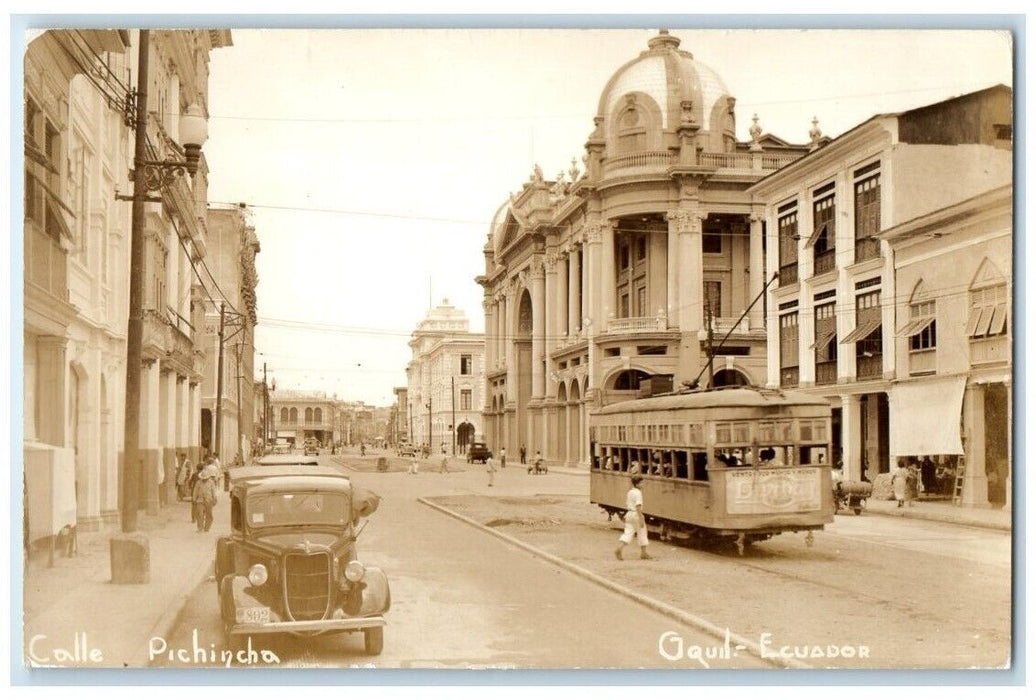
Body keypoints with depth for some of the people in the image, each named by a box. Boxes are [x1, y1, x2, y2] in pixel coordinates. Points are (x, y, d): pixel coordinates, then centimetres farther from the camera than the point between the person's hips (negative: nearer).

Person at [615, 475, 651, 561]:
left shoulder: (629, 492, 11)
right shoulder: (638, 493, -16)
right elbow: (638, 506, -23)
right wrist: (641, 519, -23)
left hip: (629, 514, 7)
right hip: (636, 515, -7)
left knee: (628, 533, 4)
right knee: (642, 532, 7)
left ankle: (619, 548, -14)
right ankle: (644, 552, 15)